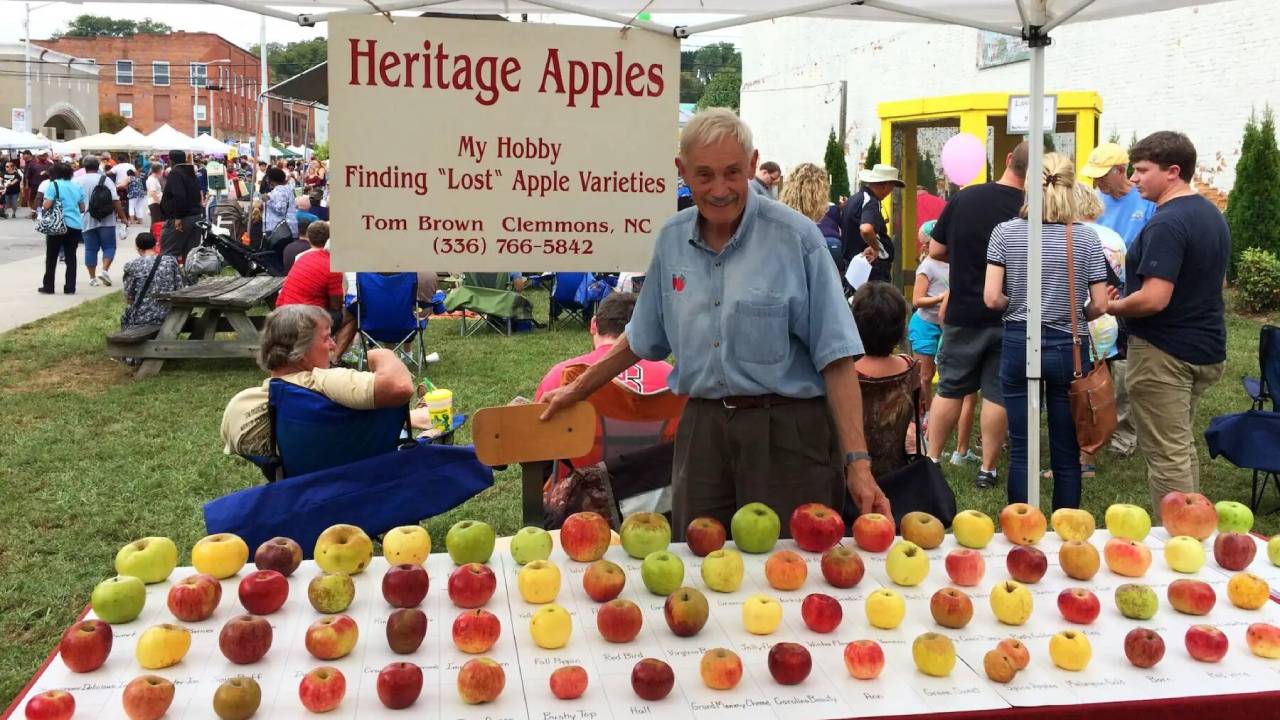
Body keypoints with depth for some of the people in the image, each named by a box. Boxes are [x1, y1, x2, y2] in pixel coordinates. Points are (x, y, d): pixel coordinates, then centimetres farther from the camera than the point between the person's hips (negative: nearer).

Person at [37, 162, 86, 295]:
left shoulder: (54, 185, -6)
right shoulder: (76, 187, 9)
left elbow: (46, 205, -13)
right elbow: (82, 208, 13)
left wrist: (43, 202, 8)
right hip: (75, 225, 4)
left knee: (51, 257, 7)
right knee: (71, 257, 7)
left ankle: (48, 287, 11)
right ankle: (70, 287, 5)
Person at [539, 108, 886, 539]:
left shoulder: (795, 237, -7)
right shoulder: (672, 240, 7)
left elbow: (836, 358, -10)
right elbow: (641, 339, 21)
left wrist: (857, 461, -16)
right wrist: (577, 390, 25)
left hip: (785, 431, -4)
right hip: (701, 431, 4)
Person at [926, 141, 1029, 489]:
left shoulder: (964, 197, -5)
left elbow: (935, 250, 2)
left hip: (963, 314, 2)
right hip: (1008, 317, -2)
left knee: (950, 388, 13)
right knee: (997, 393, 7)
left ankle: (931, 460, 18)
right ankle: (987, 469, 13)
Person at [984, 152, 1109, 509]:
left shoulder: (1005, 232, -4)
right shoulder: (1086, 237, -4)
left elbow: (992, 298, -10)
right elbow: (1099, 305, -5)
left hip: (1018, 346, 0)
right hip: (1069, 349, 0)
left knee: (1020, 450, 8)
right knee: (1067, 454, 9)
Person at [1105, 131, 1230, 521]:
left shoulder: (1166, 224, -21)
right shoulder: (1212, 215, 11)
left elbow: (1154, 299, -27)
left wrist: (1112, 307, -10)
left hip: (1164, 353, -10)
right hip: (1206, 348, 10)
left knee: (1167, 455, -2)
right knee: (1183, 446, 20)